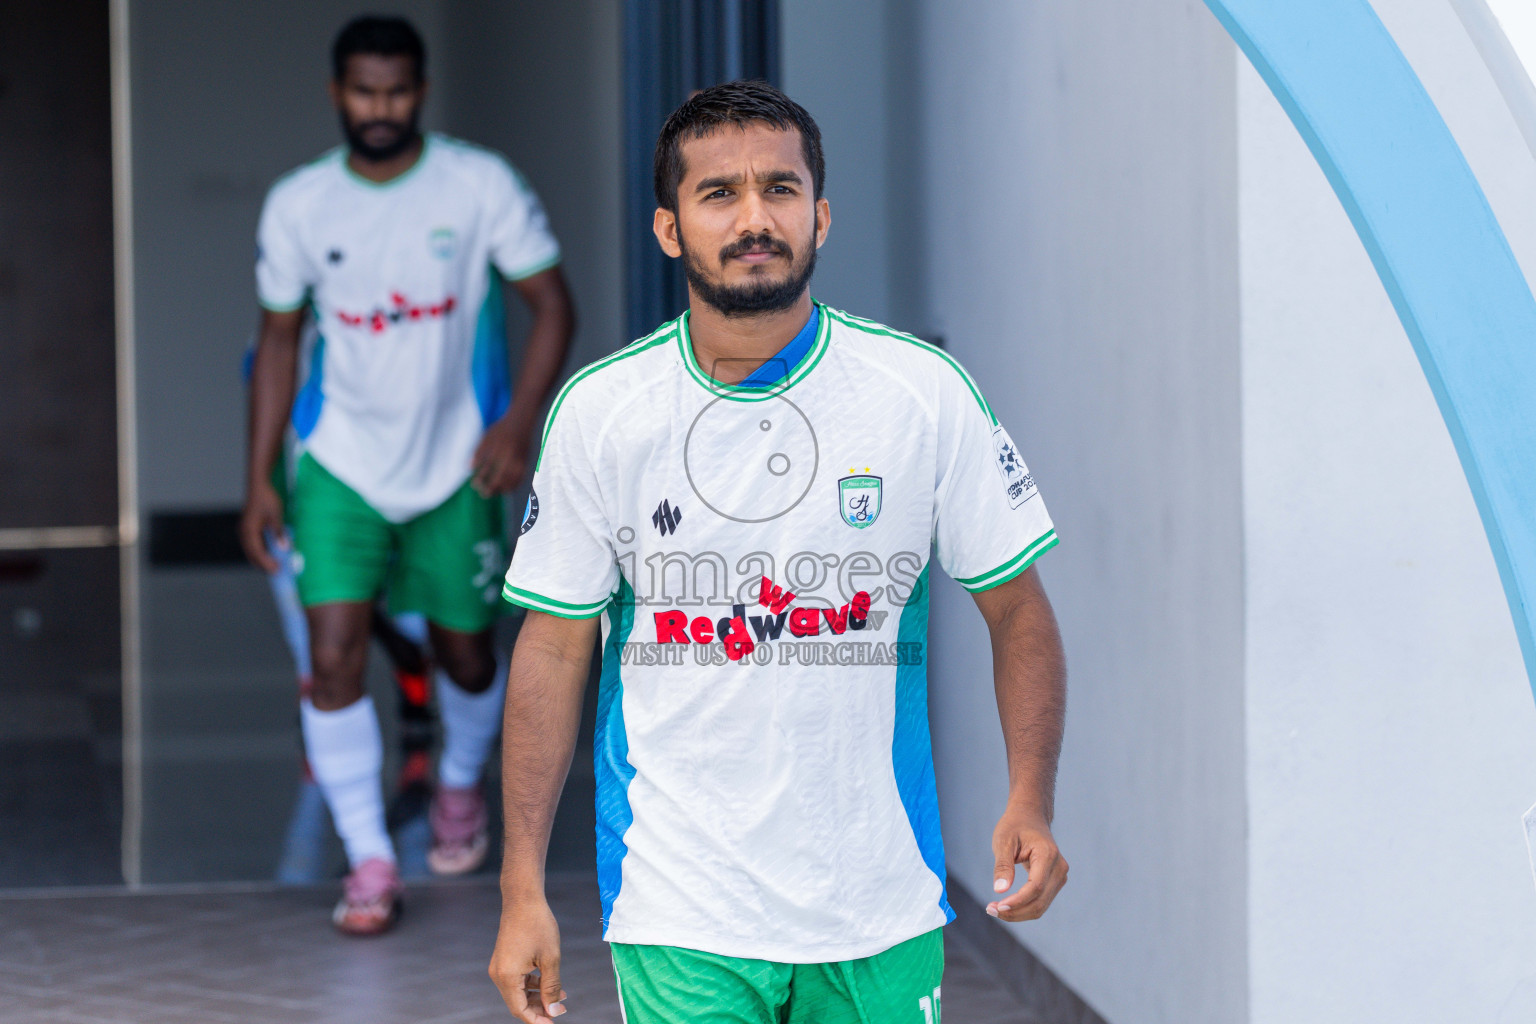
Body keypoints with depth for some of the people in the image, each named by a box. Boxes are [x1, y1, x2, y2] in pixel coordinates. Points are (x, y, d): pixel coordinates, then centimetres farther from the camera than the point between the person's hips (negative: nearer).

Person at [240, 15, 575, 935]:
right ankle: (371, 862, -4)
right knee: (334, 658, -13)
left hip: (457, 464, -1)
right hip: (342, 463, 1)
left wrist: (521, 420, -18)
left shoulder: (480, 185, -9)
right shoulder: (298, 205, -2)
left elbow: (553, 303, -5)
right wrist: (260, 477, 4)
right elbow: (280, 339, 7)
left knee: (466, 654, 13)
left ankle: (461, 788, 44)